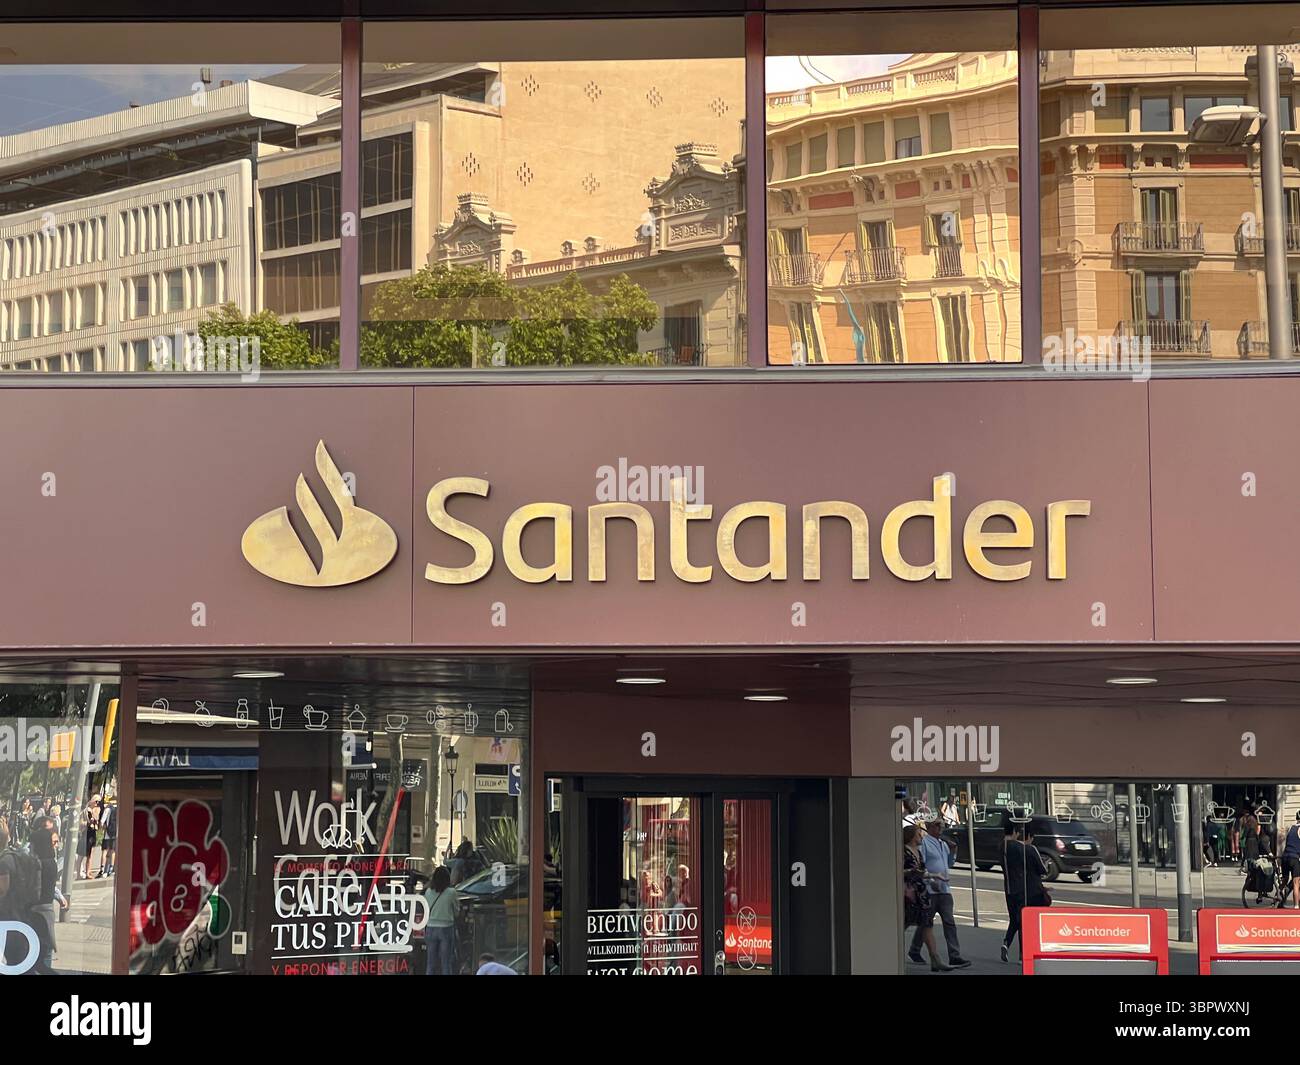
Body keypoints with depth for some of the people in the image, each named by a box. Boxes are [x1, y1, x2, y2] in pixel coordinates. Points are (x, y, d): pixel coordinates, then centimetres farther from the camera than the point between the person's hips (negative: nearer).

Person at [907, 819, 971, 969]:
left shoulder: (943, 844, 17)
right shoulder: (923, 842, -8)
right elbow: (919, 863, -15)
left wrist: (953, 851, 10)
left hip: (944, 889, 7)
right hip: (929, 889, -7)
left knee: (949, 923, -2)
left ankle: (955, 957, -6)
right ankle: (914, 952, 22)